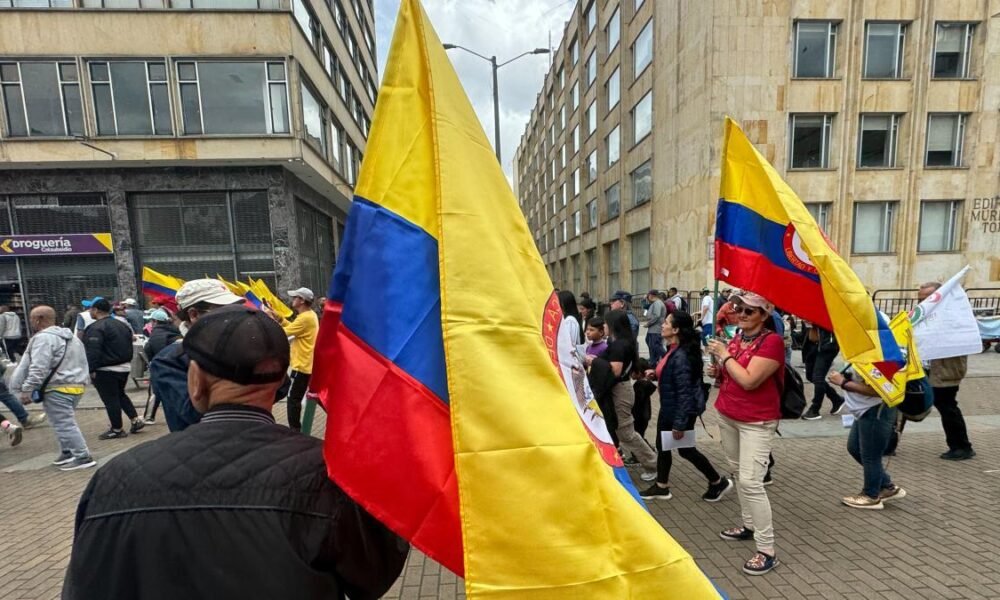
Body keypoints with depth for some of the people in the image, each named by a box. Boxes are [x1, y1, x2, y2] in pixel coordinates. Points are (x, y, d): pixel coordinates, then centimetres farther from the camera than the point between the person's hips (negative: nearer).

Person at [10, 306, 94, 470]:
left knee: (64, 424, -5)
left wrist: (26, 389, -14)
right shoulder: (71, 337, 17)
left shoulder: (43, 338, -12)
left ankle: (83, 457, -5)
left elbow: (38, 368, -19)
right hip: (76, 385, 9)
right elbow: (81, 363, 22)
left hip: (57, 389, -9)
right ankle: (68, 452, 28)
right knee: (65, 422, 21)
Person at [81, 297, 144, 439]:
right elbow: (129, 346, 17)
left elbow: (93, 351, -22)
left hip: (106, 370, -8)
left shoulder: (96, 328, -16)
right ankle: (136, 419, 14)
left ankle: (117, 430, 9)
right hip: (124, 367, 8)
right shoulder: (122, 325, 11)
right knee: (120, 394, 21)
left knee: (110, 399, 1)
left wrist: (91, 370, -17)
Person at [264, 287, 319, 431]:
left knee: (293, 399, 0)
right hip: (309, 364, 10)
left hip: (302, 365, -10)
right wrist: (277, 317, 6)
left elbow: (283, 333, -19)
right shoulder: (310, 314, 9)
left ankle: (294, 430, 6)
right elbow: (291, 327, 16)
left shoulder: (305, 318, -22)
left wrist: (270, 318, -9)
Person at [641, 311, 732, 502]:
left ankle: (719, 482, 31)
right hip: (668, 408, 9)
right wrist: (656, 374, 5)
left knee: (685, 449, 10)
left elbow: (684, 392, -26)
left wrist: (680, 423, -23)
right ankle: (661, 487, 31)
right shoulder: (673, 350, 1)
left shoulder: (681, 356, -27)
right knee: (662, 446, 16)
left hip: (681, 411, -9)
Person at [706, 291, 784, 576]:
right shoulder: (736, 337, 6)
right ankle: (748, 525, 35)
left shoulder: (772, 341, -17)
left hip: (756, 422, -8)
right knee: (739, 473, 18)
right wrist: (717, 372, -2)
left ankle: (767, 551, 3)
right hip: (727, 415, 8)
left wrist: (724, 355, -17)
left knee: (751, 481, -9)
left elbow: (749, 380, -26)